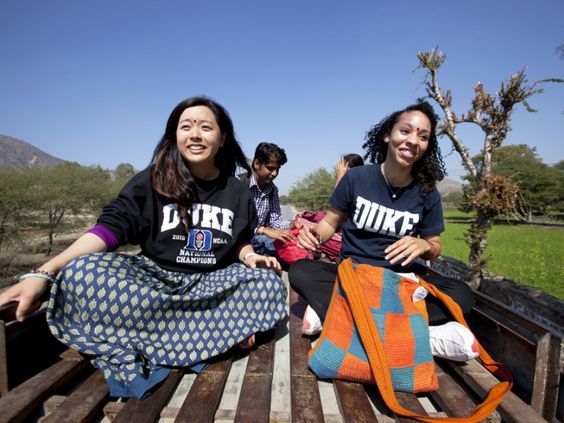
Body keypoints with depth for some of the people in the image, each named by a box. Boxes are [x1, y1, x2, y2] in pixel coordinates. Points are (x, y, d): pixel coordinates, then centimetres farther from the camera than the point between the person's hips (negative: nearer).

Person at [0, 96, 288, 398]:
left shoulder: (237, 191, 3)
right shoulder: (153, 180, -4)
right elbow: (111, 227, -11)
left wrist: (249, 256, -11)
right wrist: (43, 274, -22)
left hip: (213, 282, 2)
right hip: (154, 277, -1)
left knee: (268, 282, -26)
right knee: (83, 272, -29)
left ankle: (143, 348, -25)